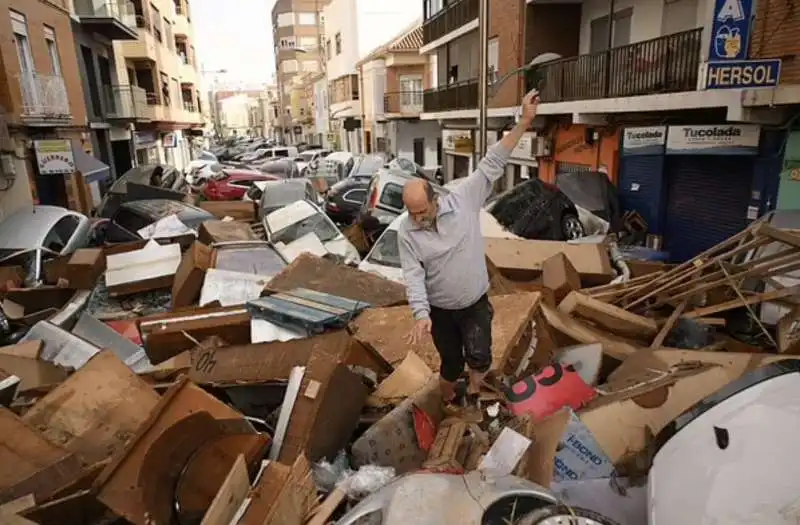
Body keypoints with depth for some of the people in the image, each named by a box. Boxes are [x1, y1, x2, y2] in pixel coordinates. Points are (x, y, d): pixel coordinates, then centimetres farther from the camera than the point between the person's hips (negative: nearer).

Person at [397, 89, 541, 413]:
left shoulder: (463, 200, -15)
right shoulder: (406, 233, -14)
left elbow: (492, 165, -16)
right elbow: (413, 276, -17)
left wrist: (523, 123, -19)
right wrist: (420, 314, -32)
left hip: (476, 303, 0)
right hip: (440, 310, 0)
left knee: (479, 358, -14)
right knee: (451, 364, 14)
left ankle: (473, 396, 19)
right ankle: (448, 403, 44)